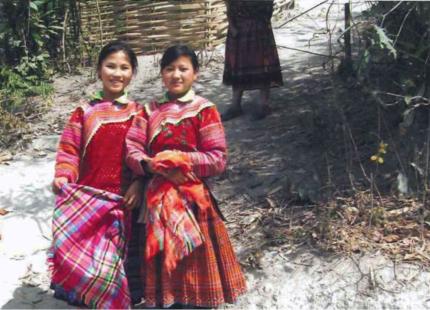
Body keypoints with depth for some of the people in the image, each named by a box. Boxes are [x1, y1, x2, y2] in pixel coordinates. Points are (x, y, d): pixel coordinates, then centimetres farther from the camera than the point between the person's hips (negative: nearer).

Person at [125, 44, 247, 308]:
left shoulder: (204, 110, -4)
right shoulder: (151, 110, 10)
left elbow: (218, 160, -10)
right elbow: (132, 148, 2)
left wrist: (178, 160, -17)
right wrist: (150, 164, -18)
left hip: (191, 199, -4)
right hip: (158, 199, 4)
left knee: (194, 266, 2)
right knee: (162, 266, 11)